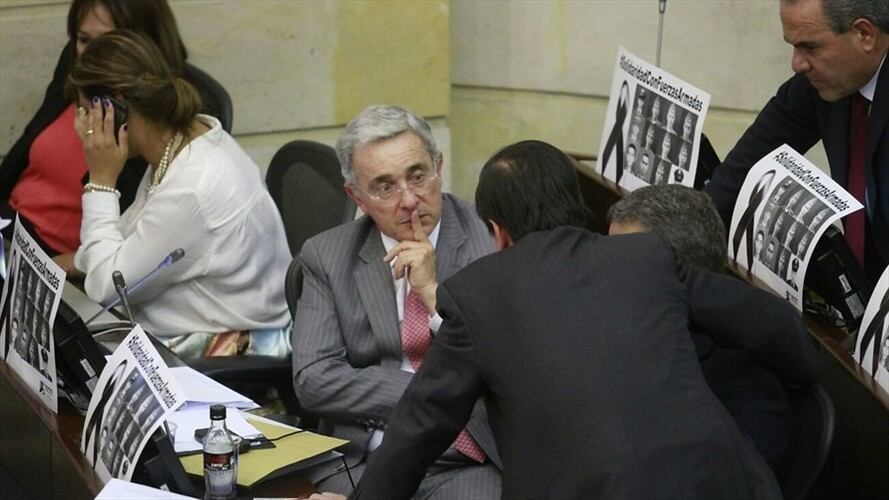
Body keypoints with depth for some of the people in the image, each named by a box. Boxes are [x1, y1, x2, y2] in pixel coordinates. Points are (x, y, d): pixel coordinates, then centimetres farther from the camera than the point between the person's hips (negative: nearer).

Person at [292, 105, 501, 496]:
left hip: (468, 463, -1)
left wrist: (435, 292, -12)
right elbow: (313, 379, -2)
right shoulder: (328, 256, 8)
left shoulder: (492, 238, 1)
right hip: (363, 461, 1)